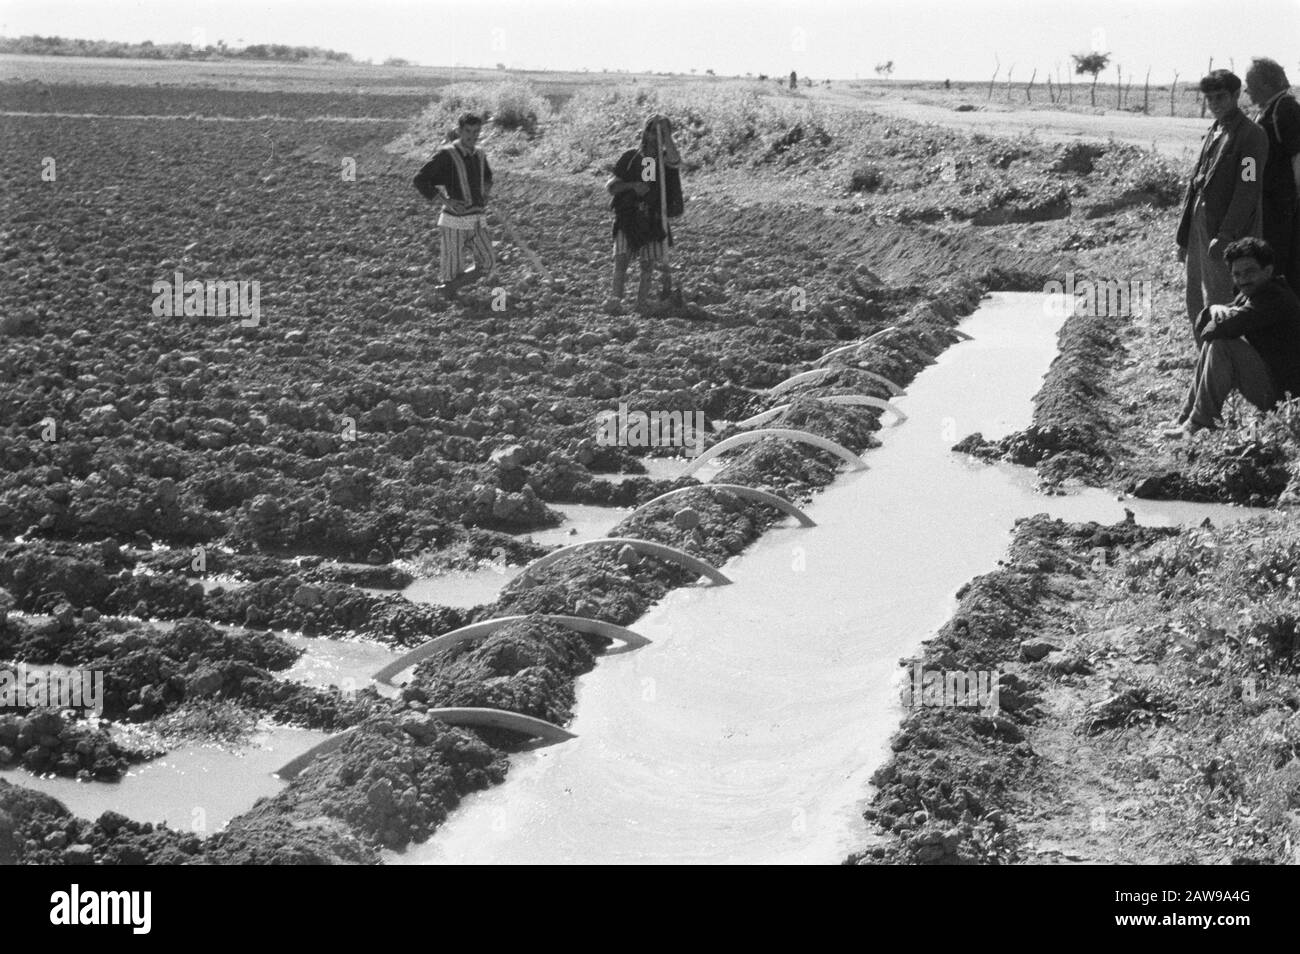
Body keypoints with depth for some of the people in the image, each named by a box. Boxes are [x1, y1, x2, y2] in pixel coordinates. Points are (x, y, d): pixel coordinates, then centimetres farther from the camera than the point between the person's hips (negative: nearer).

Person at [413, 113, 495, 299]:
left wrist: (486, 191, 10)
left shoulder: (479, 154, 9)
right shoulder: (446, 154, -11)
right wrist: (445, 200, -18)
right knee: (452, 268, -3)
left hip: (478, 220, 6)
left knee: (488, 263, -4)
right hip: (455, 220, -6)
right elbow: (420, 179, -11)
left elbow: (487, 176, 32)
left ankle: (449, 287, 13)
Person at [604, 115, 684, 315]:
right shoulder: (631, 157, 9)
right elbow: (609, 187, 7)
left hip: (654, 219, 0)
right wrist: (632, 186, -10)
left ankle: (642, 300, 12)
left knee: (648, 264, 0)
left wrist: (666, 133, -16)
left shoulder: (666, 158, 8)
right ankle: (615, 299, -15)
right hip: (628, 216, 0)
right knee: (621, 258, -12)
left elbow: (674, 160, -20)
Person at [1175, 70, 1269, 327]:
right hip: (1199, 228, 8)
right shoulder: (1212, 132, 15)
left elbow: (1247, 191, -15)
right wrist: (1183, 237, 14)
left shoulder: (1251, 136, -9)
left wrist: (1226, 235, -21)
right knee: (1196, 309, 11)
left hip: (1227, 234, -8)